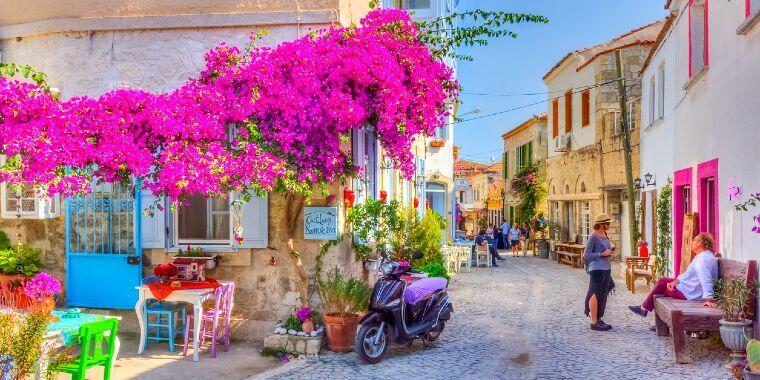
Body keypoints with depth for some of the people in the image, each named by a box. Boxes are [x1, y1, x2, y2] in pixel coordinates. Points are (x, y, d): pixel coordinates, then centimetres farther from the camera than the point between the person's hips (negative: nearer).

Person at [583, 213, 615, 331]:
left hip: (606, 269, 9)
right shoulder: (593, 236, -13)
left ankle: (598, 319, 24)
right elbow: (586, 255, -14)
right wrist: (603, 254, -17)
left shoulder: (604, 234, 12)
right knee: (596, 295, -3)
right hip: (597, 269, -9)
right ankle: (594, 323, 3)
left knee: (603, 295, 14)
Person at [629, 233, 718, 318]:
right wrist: (675, 281, 3)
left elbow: (706, 279, -38)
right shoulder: (702, 256, 10)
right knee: (662, 280, 16)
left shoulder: (703, 259, -27)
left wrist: (708, 299, -45)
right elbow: (688, 273, 14)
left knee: (660, 286, 1)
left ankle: (644, 308, 22)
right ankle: (644, 308, 20)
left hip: (689, 293, -11)